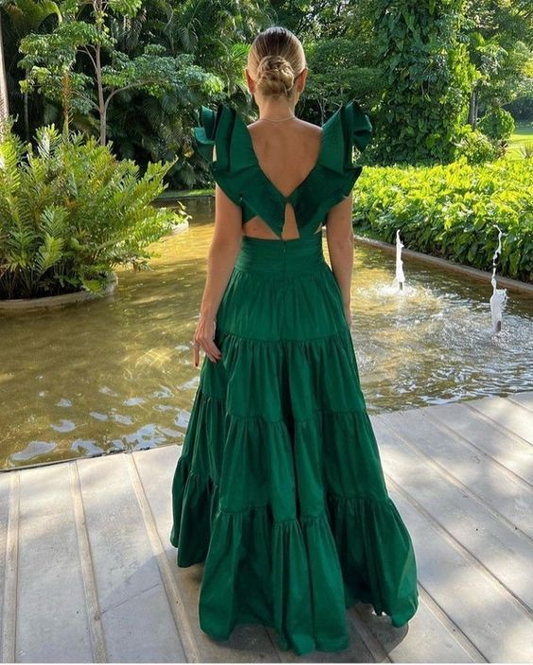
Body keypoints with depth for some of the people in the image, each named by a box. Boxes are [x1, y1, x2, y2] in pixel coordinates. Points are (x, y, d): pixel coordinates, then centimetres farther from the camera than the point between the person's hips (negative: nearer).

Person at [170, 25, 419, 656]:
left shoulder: (232, 141, -10)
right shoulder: (334, 142, -4)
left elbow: (226, 240, -11)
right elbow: (341, 241, -1)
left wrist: (206, 317, -2)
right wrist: (341, 312, 9)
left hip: (251, 303, -2)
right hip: (315, 302, 2)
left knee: (251, 437, 14)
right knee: (320, 435, 15)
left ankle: (255, 572, 34)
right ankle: (361, 564, 32)